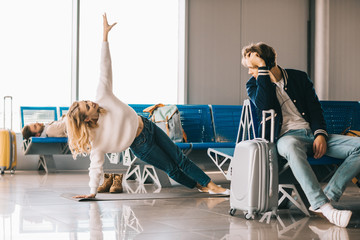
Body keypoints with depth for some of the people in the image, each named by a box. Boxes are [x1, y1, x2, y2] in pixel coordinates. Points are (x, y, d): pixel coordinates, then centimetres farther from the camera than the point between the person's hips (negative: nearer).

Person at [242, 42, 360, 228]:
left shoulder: (299, 77, 15)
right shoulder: (254, 84, 9)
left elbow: (315, 108, 11)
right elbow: (265, 105, -12)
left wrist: (320, 134, -7)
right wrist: (263, 69, -11)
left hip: (313, 134, 4)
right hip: (286, 136, -4)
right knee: (291, 146, -43)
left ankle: (328, 197, -29)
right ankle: (323, 206, -49)